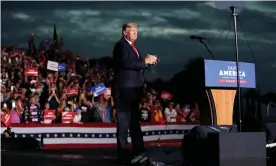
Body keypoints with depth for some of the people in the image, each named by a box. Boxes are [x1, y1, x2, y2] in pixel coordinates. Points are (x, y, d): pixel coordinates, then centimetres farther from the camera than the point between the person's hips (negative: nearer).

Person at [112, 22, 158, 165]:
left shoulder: (132, 46, 20)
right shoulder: (121, 45, -8)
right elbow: (126, 63, -22)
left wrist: (148, 61, 2)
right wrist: (145, 61, -17)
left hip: (133, 89, 10)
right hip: (124, 89, -10)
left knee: (134, 121, 12)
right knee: (123, 121, -5)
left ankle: (139, 151, 18)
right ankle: (123, 153, -1)